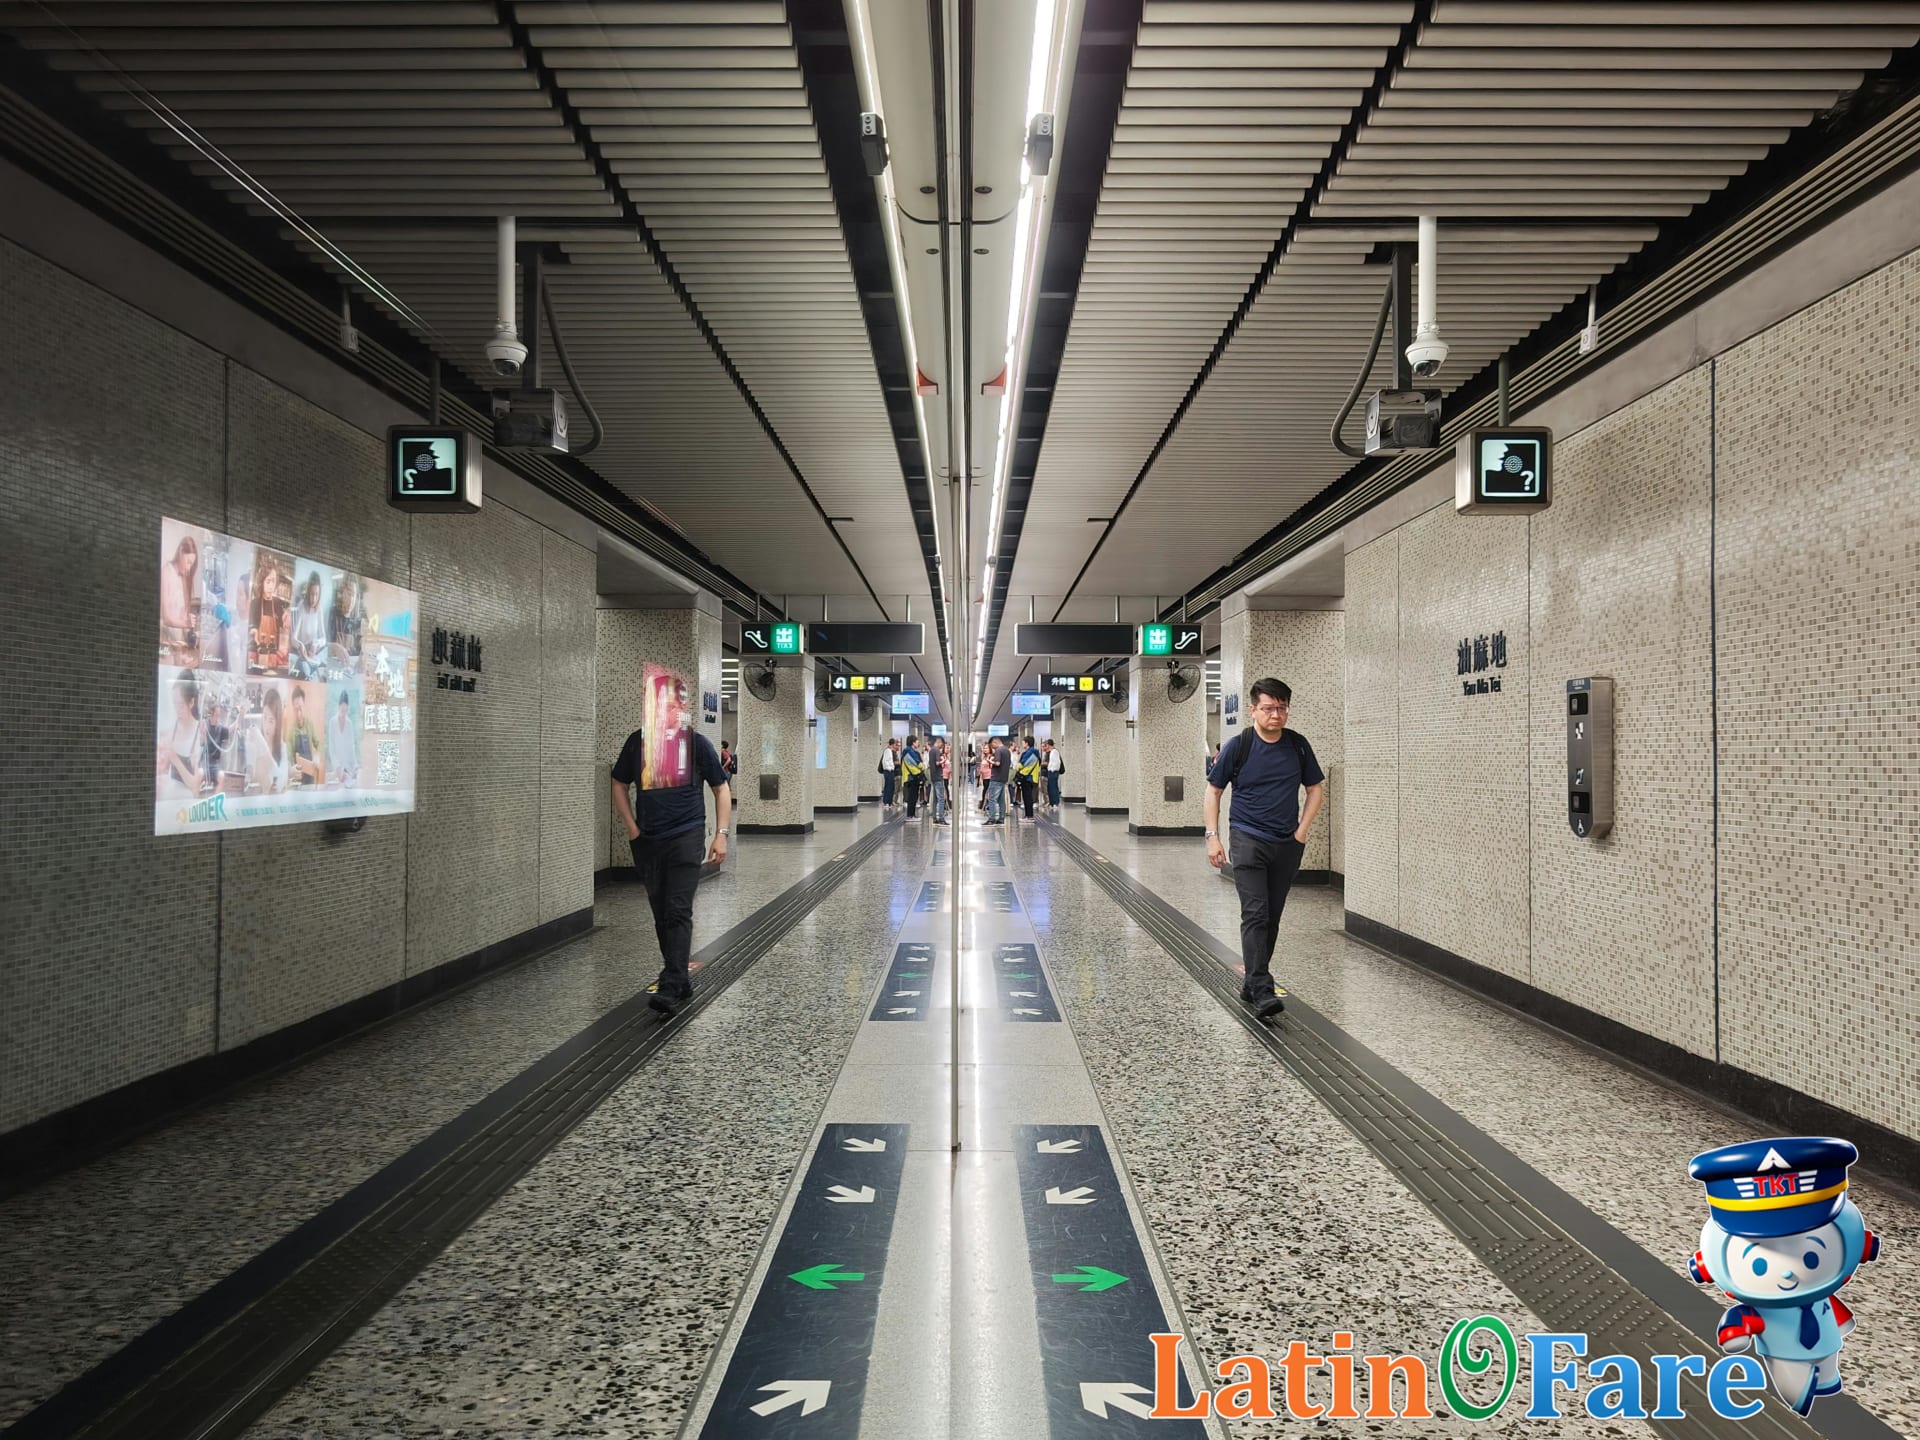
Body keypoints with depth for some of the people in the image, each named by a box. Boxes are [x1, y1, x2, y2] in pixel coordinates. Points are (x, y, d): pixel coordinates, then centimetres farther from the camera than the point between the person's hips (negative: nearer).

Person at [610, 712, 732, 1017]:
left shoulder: (696, 743, -1)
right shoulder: (637, 742, 6)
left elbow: (721, 788, 4)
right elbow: (619, 786, 15)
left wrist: (721, 834, -4)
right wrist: (632, 828, 4)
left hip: (685, 837, -4)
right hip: (648, 841, 4)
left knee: (678, 912, -13)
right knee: (661, 914, 11)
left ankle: (671, 987, -15)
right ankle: (681, 980, 25)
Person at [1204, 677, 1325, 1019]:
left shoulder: (1298, 745, 3)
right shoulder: (1238, 746, -6)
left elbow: (1316, 788, 14)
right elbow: (1214, 789, 2)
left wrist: (1302, 831, 4)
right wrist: (1213, 837, -4)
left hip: (1288, 845, 4)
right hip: (1249, 841, -4)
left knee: (1272, 917, 9)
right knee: (1256, 914, -13)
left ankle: (1252, 982, 21)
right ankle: (1262, 991, -16)